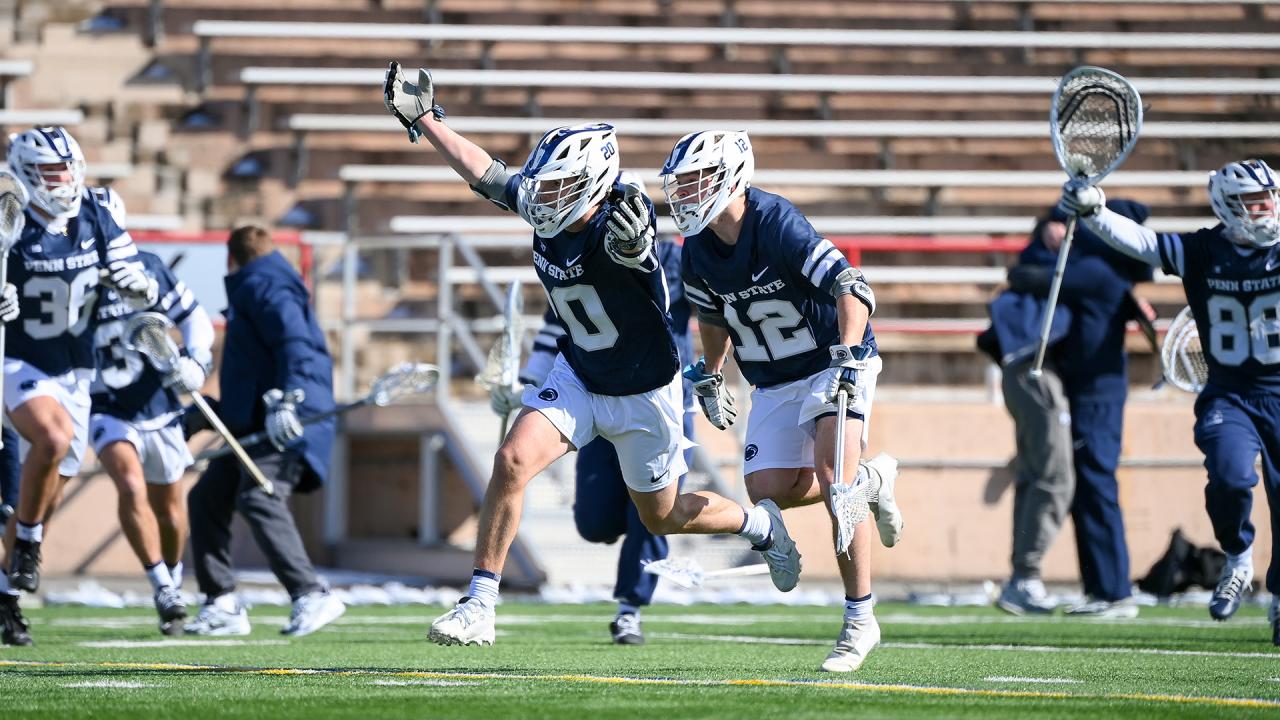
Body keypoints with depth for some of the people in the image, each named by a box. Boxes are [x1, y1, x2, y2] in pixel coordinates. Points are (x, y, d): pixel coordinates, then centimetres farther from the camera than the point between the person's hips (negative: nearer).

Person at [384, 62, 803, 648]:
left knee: (663, 517, 12)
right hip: (578, 376, 5)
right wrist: (423, 117, 7)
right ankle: (479, 606, -12)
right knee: (512, 461, -18)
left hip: (645, 394, -5)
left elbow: (629, 245, -55)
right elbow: (484, 172, 3)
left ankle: (761, 525, 43)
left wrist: (633, 242, -79)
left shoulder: (619, 219, -30)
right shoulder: (544, 207, -12)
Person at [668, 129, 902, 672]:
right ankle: (871, 481, 21)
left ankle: (860, 620, -14)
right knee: (768, 491, -6)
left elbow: (854, 290, -32)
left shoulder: (778, 225, -26)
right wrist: (709, 378, 20)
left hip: (836, 364, -7)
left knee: (831, 476, -22)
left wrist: (847, 359, -43)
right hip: (775, 381, 7)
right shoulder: (698, 251, -4)